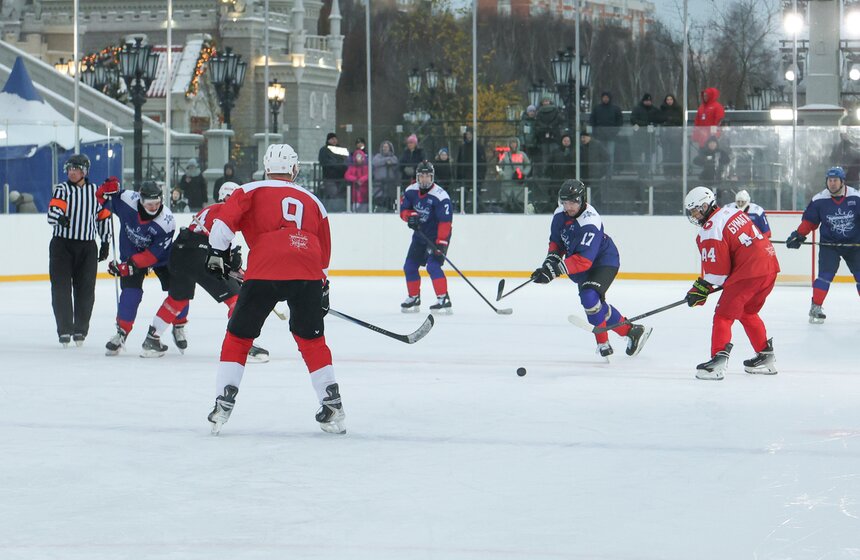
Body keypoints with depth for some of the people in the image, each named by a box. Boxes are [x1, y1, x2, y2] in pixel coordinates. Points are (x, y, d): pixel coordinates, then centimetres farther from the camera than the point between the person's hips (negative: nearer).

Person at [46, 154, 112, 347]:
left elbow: (104, 216, 14)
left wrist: (105, 242, 12)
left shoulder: (95, 191, 6)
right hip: (62, 244, -2)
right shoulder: (62, 189, -2)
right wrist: (59, 217, -41)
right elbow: (53, 211, -18)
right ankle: (64, 330, 2)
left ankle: (80, 329, 15)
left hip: (87, 247, 2)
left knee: (85, 290, 3)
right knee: (61, 289, -5)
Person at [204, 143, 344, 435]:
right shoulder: (312, 201, 26)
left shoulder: (251, 191, 15)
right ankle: (333, 407, 14)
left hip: (264, 273, -3)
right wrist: (323, 290, 37)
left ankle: (223, 403, 4)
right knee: (312, 340, 17)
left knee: (239, 337, 11)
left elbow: (225, 220, 0)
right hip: (308, 276, 3)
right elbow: (324, 253, 30)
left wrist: (217, 253, 10)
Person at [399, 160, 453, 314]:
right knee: (410, 267, 9)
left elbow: (445, 222, -26)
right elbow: (403, 209, 4)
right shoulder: (411, 191, -4)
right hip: (420, 234, 7)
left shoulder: (440, 196, -24)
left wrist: (441, 244, -31)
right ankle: (414, 299, 25)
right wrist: (410, 216, -20)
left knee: (433, 266, -23)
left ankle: (444, 300, -23)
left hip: (438, 235, -7)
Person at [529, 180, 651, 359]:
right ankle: (630, 331, 30)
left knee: (589, 297, -27)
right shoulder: (560, 214, -8)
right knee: (596, 305, 14)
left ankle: (603, 343, -12)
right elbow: (556, 242, 7)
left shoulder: (590, 223, -33)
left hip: (604, 261, -9)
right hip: (581, 265, 9)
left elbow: (584, 260, -39)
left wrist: (556, 269, -44)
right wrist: (550, 260, -12)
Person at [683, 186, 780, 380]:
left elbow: (717, 269, -10)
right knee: (747, 312, 26)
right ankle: (766, 356, 29)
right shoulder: (734, 212, 18)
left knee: (724, 315, -5)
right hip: (770, 265, 9)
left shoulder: (710, 230, -9)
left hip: (748, 273, -9)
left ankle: (719, 359, -18)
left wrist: (701, 289, 3)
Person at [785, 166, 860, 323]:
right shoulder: (819, 200, -9)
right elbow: (809, 220, 0)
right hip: (829, 243, -1)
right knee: (825, 274, -14)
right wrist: (798, 235, -7)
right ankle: (816, 308, -8)